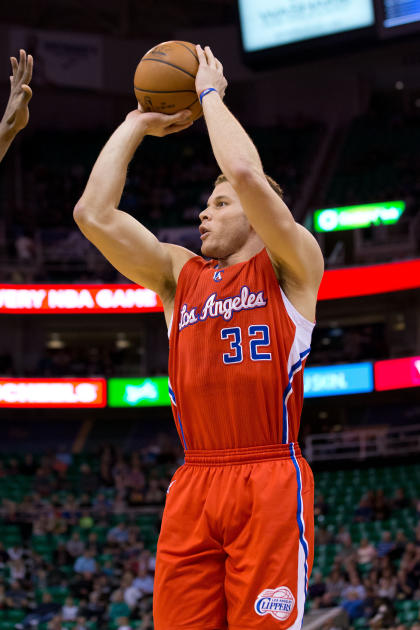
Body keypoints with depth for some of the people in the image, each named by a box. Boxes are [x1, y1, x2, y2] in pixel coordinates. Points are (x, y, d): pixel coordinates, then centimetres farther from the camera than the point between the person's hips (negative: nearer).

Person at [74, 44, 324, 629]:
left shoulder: (292, 268, 6)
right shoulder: (179, 274, 20)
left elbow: (248, 176, -11)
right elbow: (93, 214, 9)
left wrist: (211, 95, 3)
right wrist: (136, 124, 16)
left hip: (270, 482, -5)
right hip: (192, 486, 5)